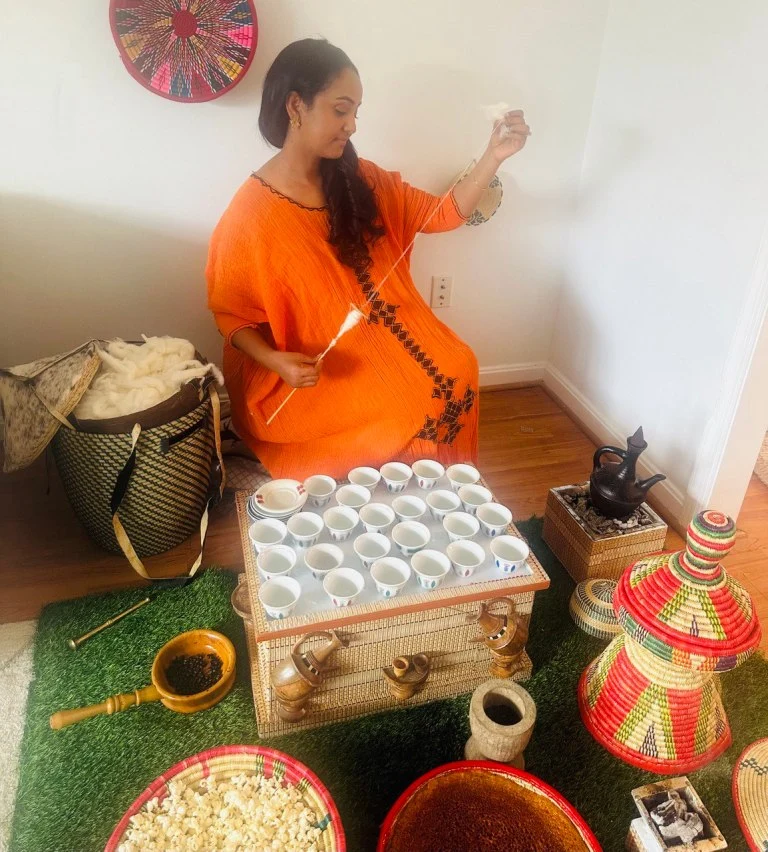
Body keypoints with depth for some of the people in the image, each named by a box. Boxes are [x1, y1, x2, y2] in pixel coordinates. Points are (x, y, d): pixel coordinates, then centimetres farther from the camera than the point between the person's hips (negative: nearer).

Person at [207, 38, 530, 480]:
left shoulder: (361, 181, 4)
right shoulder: (252, 211, -13)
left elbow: (444, 214, 7)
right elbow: (231, 312, -7)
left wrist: (495, 155, -6)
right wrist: (275, 361, -25)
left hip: (386, 347, 6)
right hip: (312, 378, -6)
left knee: (455, 373, -15)